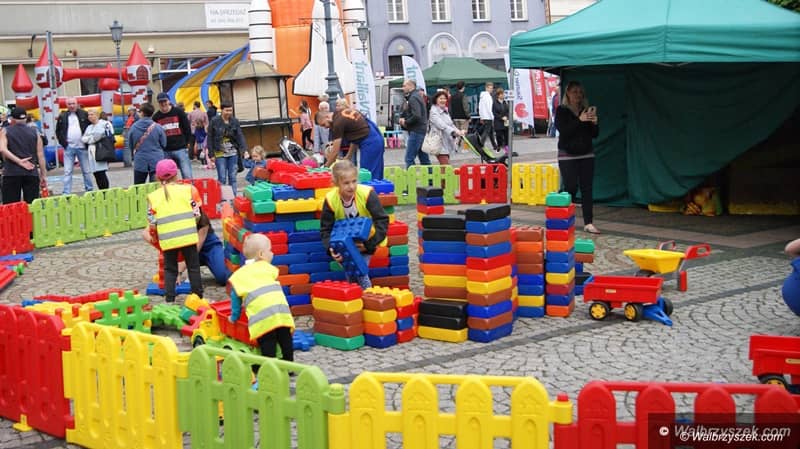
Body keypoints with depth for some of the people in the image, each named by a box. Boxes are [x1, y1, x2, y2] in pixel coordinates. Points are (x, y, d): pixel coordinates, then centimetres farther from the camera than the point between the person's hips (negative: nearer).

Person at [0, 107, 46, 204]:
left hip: (12, 173, -2)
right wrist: (43, 174, 11)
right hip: (31, 173, 2)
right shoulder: (34, 132, 9)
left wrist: (19, 161, -11)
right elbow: (40, 155, 6)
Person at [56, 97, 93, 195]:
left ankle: (90, 190, 18)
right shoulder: (62, 117, 5)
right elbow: (58, 131, 13)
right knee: (67, 171, -2)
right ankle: (66, 193, -2)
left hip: (82, 147, 0)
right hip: (69, 148, 1)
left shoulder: (84, 114, 1)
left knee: (86, 171, 8)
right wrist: (63, 142, 2)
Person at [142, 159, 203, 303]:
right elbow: (196, 214, 2)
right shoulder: (188, 189, 2)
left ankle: (169, 299, 10)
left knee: (169, 269, 13)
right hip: (188, 235, -1)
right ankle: (198, 296, 13)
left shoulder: (153, 196, 4)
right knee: (193, 267, 10)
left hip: (167, 239, 1)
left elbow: (152, 222, 4)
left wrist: (148, 232, 23)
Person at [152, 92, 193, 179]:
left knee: (187, 176, -6)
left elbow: (188, 129, 7)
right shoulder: (156, 117, 8)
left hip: (180, 149, -2)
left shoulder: (178, 112, 3)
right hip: (165, 152, 2)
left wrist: (184, 142, 6)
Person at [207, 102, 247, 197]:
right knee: (222, 178, -4)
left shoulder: (235, 121, 2)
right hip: (220, 154, -3)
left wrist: (244, 149, -17)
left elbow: (240, 136, -3)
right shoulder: (214, 121, -5)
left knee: (232, 177, 6)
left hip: (233, 153, 3)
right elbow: (210, 138, -2)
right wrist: (211, 154, -4)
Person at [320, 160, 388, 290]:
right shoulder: (330, 200, -23)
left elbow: (382, 220, -24)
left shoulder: (367, 194, -29)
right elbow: (326, 229, -13)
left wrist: (370, 244, -32)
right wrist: (331, 248, -30)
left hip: (366, 240, -2)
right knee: (349, 271, -3)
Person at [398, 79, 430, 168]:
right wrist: (402, 119, 4)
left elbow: (416, 116, -25)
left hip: (416, 131, -10)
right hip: (422, 130, 10)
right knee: (424, 158, 13)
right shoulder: (417, 96, 18)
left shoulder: (413, 98, -14)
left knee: (409, 159, -10)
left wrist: (406, 122, -11)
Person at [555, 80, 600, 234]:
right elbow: (563, 130, -16)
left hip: (587, 155, 4)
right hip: (567, 156, -4)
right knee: (570, 188, -6)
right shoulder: (561, 111, -2)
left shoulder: (587, 110, 9)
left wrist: (594, 123, -12)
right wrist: (580, 120, -25)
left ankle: (588, 223, 0)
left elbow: (594, 134, 8)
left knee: (587, 189, -1)